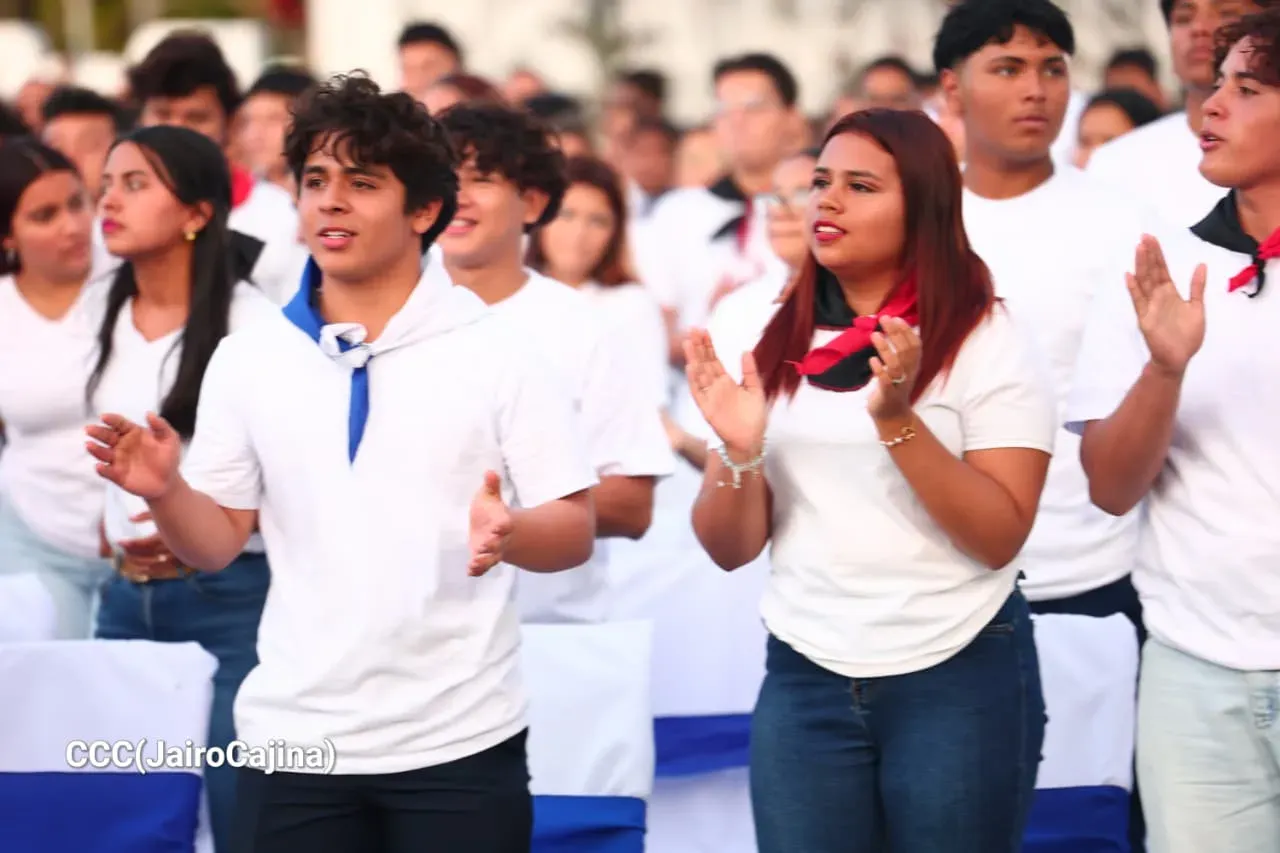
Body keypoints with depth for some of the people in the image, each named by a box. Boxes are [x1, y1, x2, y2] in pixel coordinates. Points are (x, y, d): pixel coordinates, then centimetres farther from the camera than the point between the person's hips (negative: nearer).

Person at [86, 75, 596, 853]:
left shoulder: (498, 351, -2)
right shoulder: (247, 359, 6)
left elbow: (575, 530, -3)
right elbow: (219, 543, 9)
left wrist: (511, 534, -24)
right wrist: (164, 492, -11)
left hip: (458, 741, -2)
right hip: (294, 736, 2)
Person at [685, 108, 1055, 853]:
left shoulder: (985, 341, -4)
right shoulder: (774, 345, 6)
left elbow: (1000, 538, -12)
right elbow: (730, 550, 5)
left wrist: (898, 420, -22)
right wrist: (740, 453, -14)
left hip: (959, 680, -3)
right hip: (804, 680, 3)